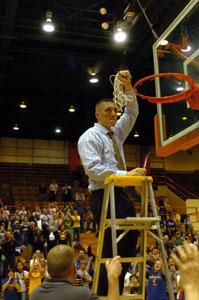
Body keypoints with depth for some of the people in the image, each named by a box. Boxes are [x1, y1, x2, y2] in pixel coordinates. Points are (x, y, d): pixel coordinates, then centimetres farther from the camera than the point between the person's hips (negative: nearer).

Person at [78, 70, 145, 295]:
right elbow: (93, 168, -18)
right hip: (104, 195, -9)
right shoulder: (89, 137, -6)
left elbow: (132, 113, 24)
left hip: (120, 194, 9)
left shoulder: (117, 133, 19)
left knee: (130, 241, 6)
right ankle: (104, 294, 0)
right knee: (113, 245, -11)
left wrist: (128, 88, 9)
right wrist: (125, 174, -24)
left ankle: (116, 293, 15)